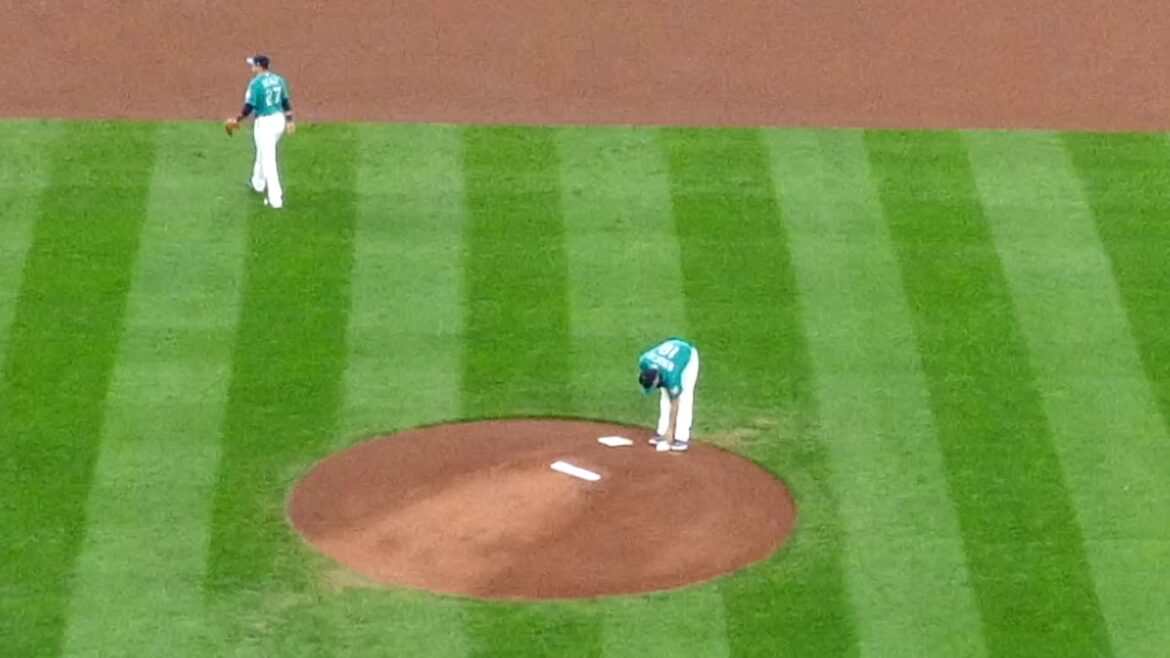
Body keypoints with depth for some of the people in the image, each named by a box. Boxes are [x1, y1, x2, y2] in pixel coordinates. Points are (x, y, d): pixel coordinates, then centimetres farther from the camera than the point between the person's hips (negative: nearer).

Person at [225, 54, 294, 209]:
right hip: (279, 119, 8)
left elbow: (249, 106, -17)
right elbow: (286, 101, 11)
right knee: (264, 151, 29)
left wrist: (237, 120, -2)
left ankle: (275, 198, -7)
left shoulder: (256, 83, -16)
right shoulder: (278, 80, 5)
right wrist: (289, 120, 20)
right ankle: (258, 183, 47)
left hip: (264, 122, -8)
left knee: (268, 159, -4)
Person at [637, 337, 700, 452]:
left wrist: (670, 429, -22)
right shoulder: (644, 360, -30)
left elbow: (675, 404, -28)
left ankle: (682, 438, -15)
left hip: (688, 357, -6)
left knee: (683, 399, -15)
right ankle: (662, 433, 8)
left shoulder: (671, 376, -41)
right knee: (666, 396, 2)